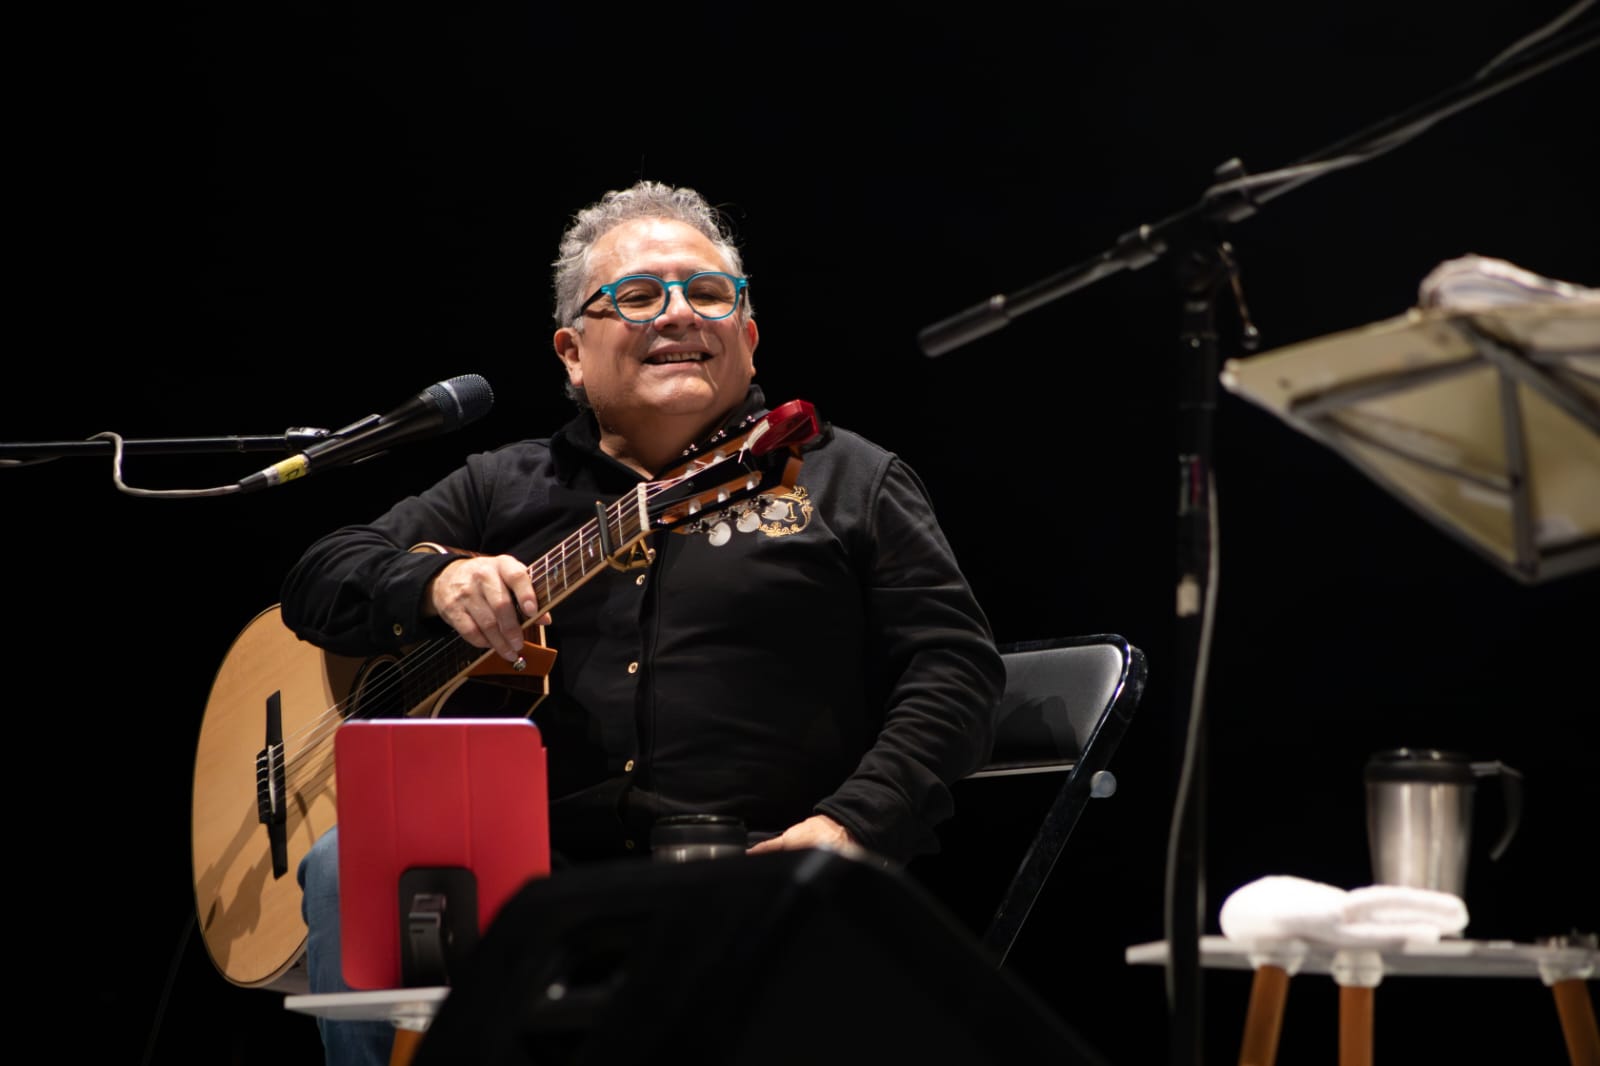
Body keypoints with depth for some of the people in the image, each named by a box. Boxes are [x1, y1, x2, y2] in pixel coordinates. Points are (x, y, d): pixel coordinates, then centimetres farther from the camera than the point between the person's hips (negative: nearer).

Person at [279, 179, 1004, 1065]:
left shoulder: (846, 481, 16)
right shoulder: (506, 487, 23)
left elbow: (954, 666, 6)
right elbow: (318, 584, 18)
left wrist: (853, 825, -11)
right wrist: (438, 582, -6)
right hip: (539, 881, 3)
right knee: (346, 869, -24)